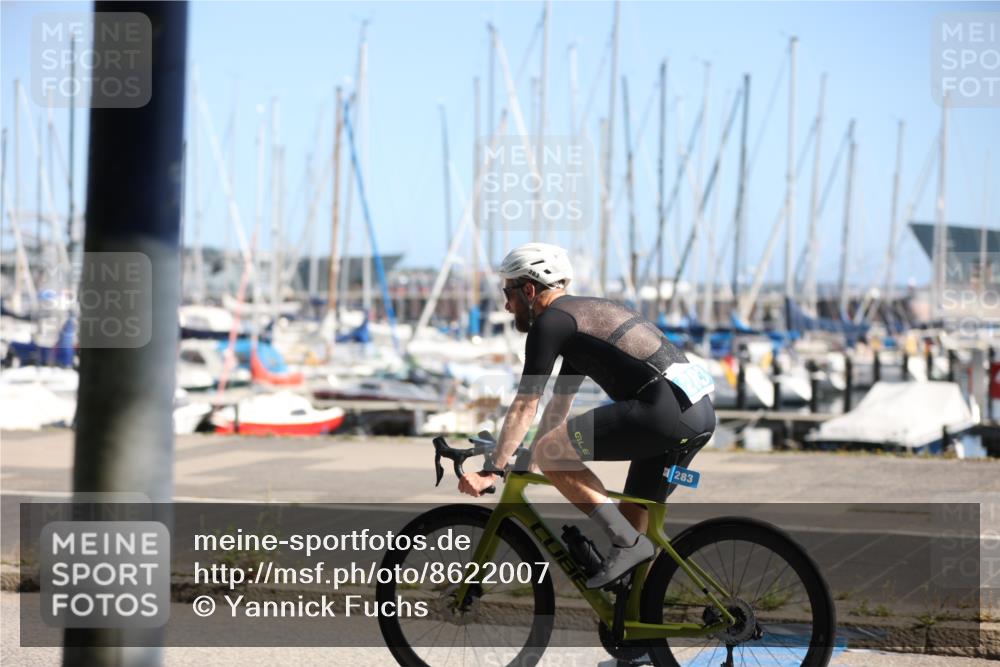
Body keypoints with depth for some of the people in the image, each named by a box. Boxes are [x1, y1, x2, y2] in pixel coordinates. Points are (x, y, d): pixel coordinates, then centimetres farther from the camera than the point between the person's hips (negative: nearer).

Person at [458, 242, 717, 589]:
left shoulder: (550, 322, -1)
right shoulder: (584, 314, 28)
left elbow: (524, 407, -6)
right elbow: (559, 404, 34)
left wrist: (491, 471, -4)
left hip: (663, 408, -10)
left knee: (549, 453, -7)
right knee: (631, 517, 17)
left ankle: (628, 545, -8)